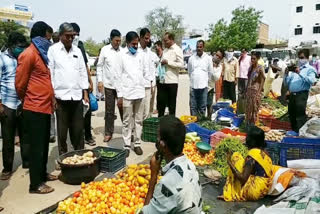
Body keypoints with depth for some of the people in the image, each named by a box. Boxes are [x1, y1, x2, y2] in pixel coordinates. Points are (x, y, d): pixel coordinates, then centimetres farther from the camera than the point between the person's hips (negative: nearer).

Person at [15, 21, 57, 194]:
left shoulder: (41, 54, 15)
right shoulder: (29, 54, -13)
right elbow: (20, 83, -11)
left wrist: (51, 99, 15)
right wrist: (28, 101, 3)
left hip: (45, 107, 9)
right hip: (35, 109, -8)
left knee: (44, 144, 17)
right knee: (36, 146, 0)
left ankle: (42, 173, 32)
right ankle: (35, 184, 12)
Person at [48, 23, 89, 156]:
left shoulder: (77, 50, 12)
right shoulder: (53, 50, 1)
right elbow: (50, 73, -3)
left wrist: (85, 93, 8)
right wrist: (52, 95, -8)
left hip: (77, 96, 3)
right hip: (61, 96, -3)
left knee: (78, 129, 7)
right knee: (62, 130, 5)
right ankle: (63, 155, 19)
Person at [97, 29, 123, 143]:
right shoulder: (105, 49, 1)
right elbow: (99, 66, 6)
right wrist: (100, 80, -2)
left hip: (121, 84, 0)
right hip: (109, 84, 0)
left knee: (123, 108, 6)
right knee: (109, 110, 8)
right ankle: (108, 133, 21)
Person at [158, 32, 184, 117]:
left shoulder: (177, 50, -5)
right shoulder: (165, 50, 16)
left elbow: (181, 65, -14)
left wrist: (168, 62, -15)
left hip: (172, 81, -6)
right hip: (162, 81, 6)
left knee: (171, 104, 5)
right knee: (161, 102, 9)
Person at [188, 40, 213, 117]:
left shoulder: (208, 58, 3)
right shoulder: (191, 58, 5)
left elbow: (211, 72, 9)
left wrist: (206, 80, 11)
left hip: (203, 86, -1)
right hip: (193, 87, 1)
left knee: (202, 107, 5)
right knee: (193, 107, 4)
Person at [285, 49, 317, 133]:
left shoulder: (310, 69, 3)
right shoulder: (295, 68, 20)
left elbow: (312, 81, -17)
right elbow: (287, 83, 19)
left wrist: (300, 73, -20)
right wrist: (287, 74, 3)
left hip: (301, 94, -6)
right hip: (292, 94, 6)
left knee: (300, 116, -8)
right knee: (291, 115, 13)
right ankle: (294, 132, 28)